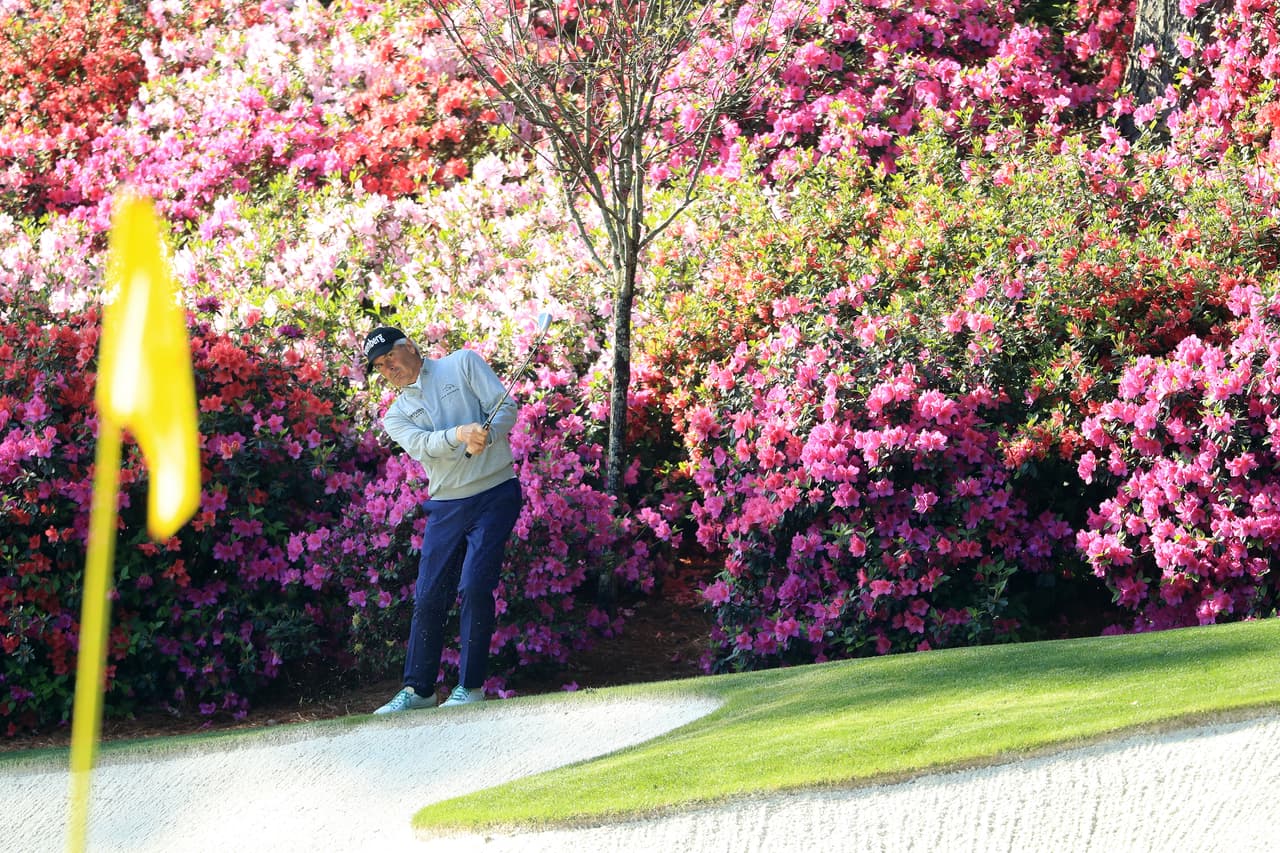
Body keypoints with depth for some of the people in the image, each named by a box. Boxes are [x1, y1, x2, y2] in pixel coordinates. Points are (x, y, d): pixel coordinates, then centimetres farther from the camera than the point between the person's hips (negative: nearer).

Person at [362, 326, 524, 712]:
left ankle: (470, 686, -4)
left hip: (495, 494, -4)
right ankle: (417, 689, 12)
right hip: (446, 506, 4)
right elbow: (422, 446, -11)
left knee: (474, 587, -13)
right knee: (428, 597, 2)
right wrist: (461, 434, -31)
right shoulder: (396, 415, 10)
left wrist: (485, 437, -26)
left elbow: (506, 407, -5)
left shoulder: (463, 364, 4)